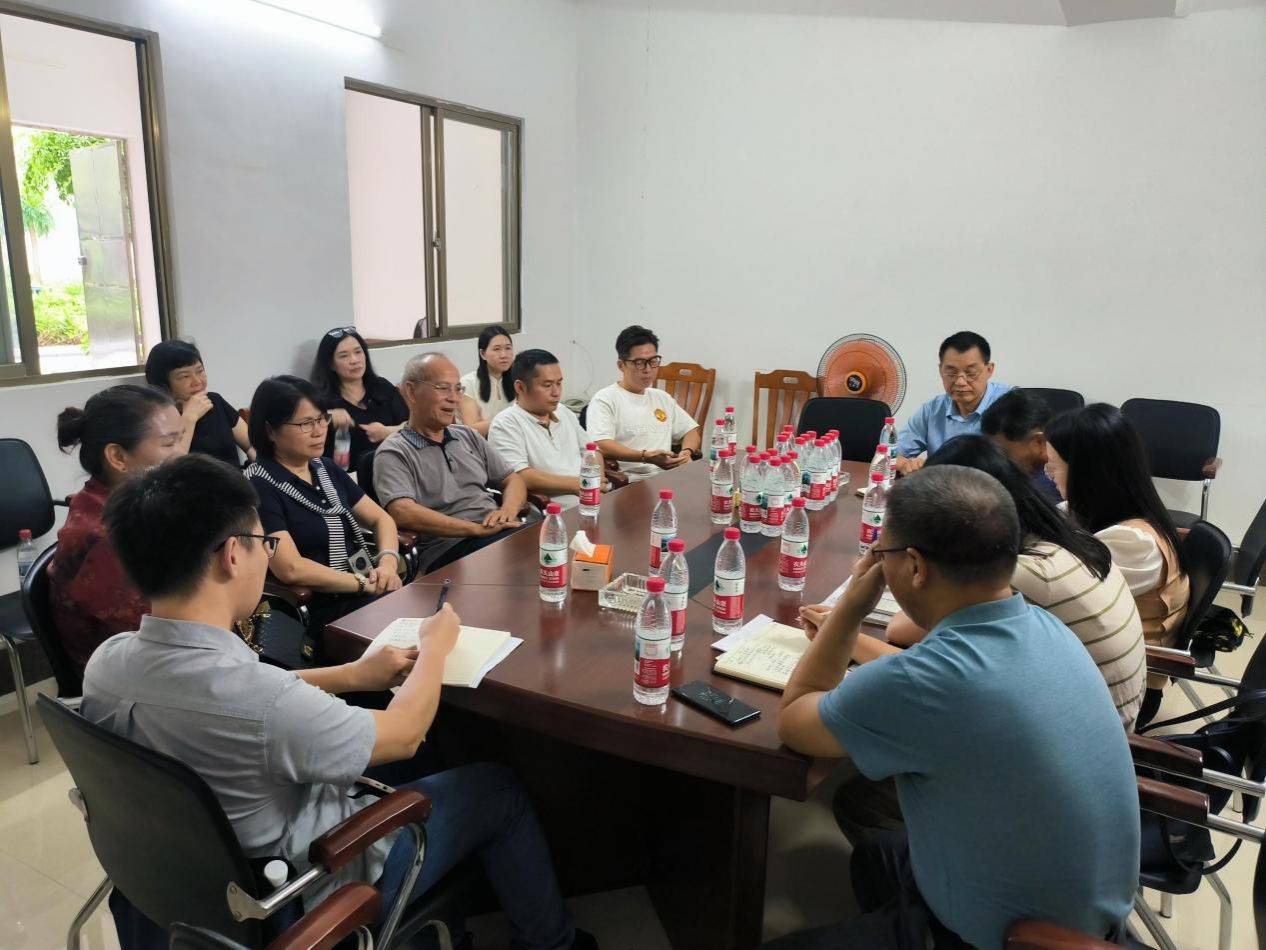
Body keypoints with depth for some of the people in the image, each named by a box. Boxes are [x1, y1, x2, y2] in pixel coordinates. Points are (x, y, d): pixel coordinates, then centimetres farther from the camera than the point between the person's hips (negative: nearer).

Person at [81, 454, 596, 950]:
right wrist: (436, 646, -5)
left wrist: (351, 674, 4)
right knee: (498, 788, 10)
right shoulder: (255, 699, -40)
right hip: (302, 894, -7)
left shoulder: (106, 662, -16)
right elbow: (403, 735, -22)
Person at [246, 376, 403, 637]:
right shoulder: (258, 488, -10)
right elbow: (291, 569, -21)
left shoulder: (326, 469, 13)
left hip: (370, 600, 7)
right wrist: (365, 584, -15)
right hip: (320, 619, -7)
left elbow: (381, 518, 14)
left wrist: (388, 563, -7)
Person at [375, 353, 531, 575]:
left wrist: (508, 511, -2)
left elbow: (513, 480, 23)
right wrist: (477, 529, -19)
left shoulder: (469, 436, 22)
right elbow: (404, 514, -15)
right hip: (449, 547, -7)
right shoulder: (394, 453, 1)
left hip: (505, 534, 7)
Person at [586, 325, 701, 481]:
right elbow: (601, 446, -14)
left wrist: (687, 452, 2)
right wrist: (646, 457, -25)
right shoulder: (604, 399, 0)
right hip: (629, 483, -7)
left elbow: (692, 431, 25)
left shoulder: (662, 398, 23)